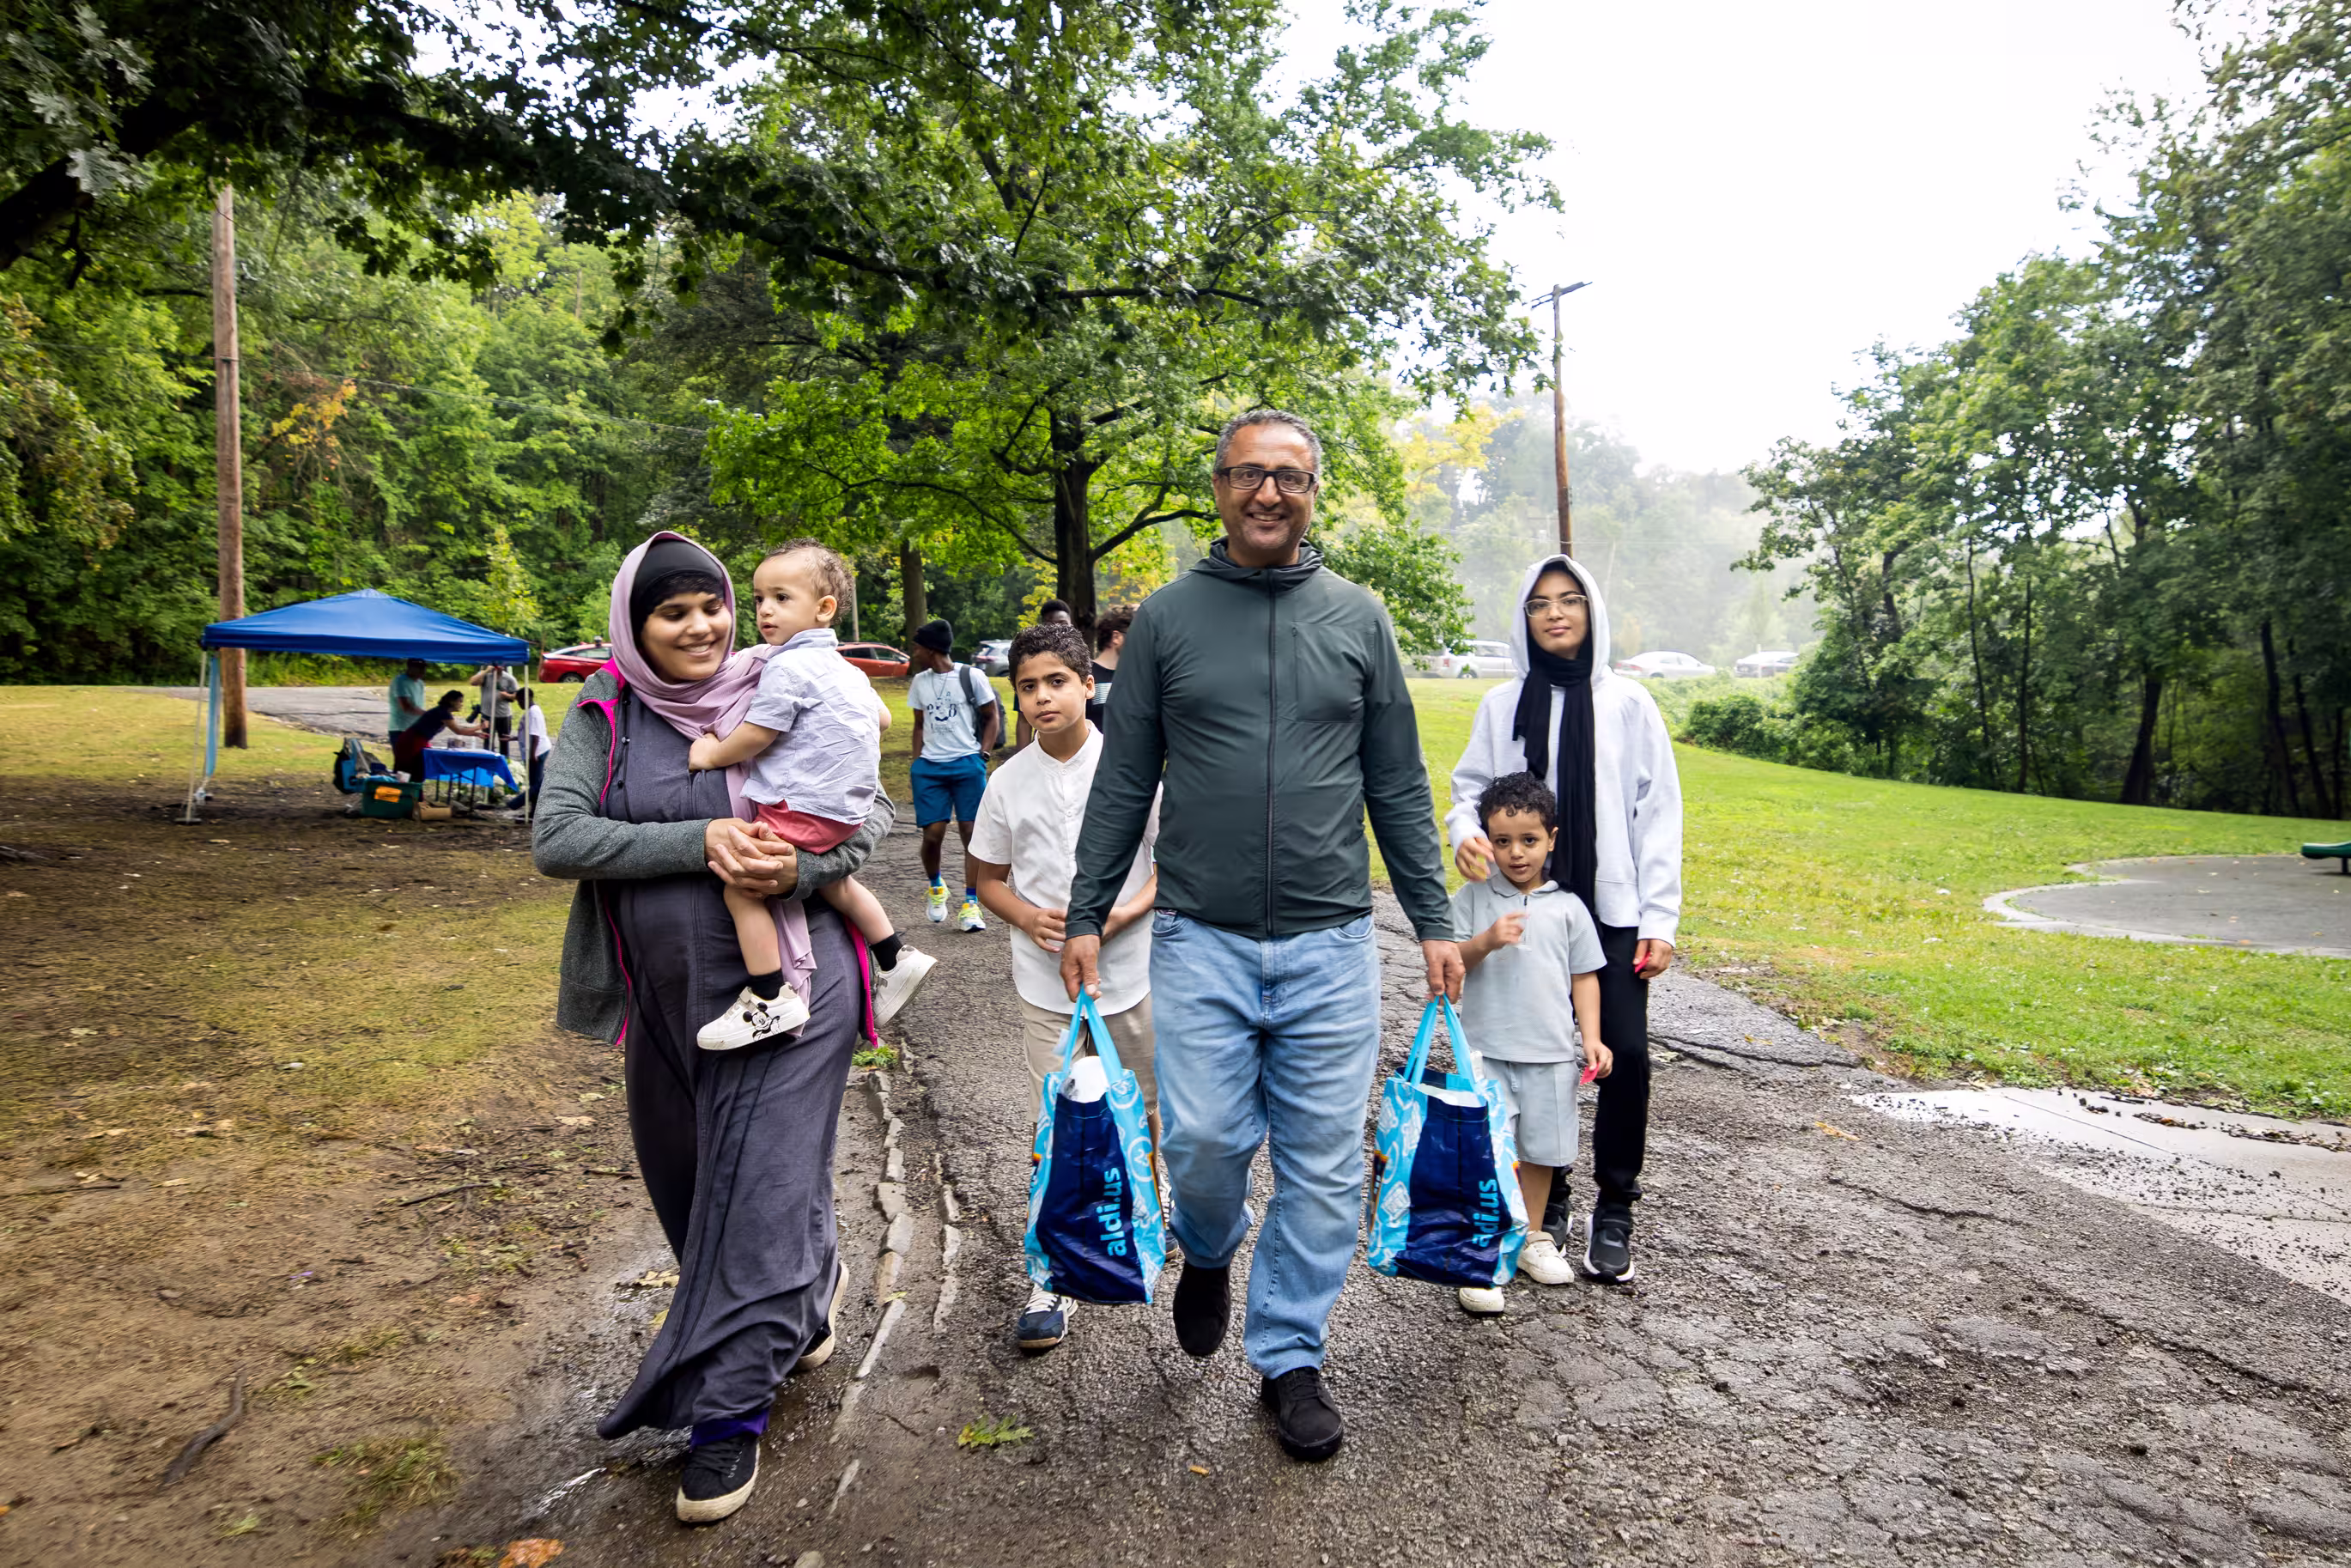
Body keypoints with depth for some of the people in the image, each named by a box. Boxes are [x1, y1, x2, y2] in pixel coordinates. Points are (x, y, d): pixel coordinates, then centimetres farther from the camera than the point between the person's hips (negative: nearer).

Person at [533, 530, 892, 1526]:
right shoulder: (605, 714, -1)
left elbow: (876, 811, -1)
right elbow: (555, 840, -13)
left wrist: (804, 867, -21)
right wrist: (700, 842, -23)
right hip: (668, 998, 3)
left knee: (760, 1192, -2)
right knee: (692, 1182, 19)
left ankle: (729, 1418, 10)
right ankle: (805, 1297, 47)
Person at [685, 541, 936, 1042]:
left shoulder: (787, 667, -14)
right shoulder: (843, 668, 15)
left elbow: (756, 736, -13)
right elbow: (883, 717, 26)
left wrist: (712, 753, 4)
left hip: (803, 810, -10)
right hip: (847, 808, 10)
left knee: (740, 885, -5)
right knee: (832, 879, 29)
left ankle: (770, 999, -4)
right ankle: (896, 960, 31)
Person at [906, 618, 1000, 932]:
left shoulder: (971, 676, -1)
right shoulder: (920, 682, 13)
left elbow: (993, 718, 5)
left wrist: (982, 755, -5)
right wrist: (917, 761, 10)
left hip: (967, 764, -3)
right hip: (930, 767, 3)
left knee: (971, 833, -4)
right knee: (932, 834, -4)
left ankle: (970, 904, 5)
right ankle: (935, 886, 24)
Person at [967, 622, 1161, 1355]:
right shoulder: (1007, 783, -2)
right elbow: (988, 877, 8)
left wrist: (1122, 914, -17)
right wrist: (1028, 917, -13)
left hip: (1130, 971, 0)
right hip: (1047, 981, 1)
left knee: (1141, 1110, 17)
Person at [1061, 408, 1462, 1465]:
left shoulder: (1358, 620, 7)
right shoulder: (1167, 618, 4)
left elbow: (1398, 785, 9)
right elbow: (1124, 782, 6)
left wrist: (1433, 920, 6)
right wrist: (1086, 914, 3)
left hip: (1331, 944, 1)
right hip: (1202, 940, -1)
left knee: (1322, 1165, 5)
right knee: (1204, 1141, -3)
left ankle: (1289, 1358, 24)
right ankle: (1208, 1254, 32)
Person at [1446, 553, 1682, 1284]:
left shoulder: (1628, 703, 3)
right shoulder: (1503, 705, 5)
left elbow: (1658, 814, 3)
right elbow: (1471, 788, 10)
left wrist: (1659, 920, -3)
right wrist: (1465, 832, -15)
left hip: (1613, 910, -1)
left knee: (1626, 1052, -6)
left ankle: (1614, 1212, 10)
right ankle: (1547, 1203, 22)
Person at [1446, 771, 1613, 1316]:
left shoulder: (1568, 906, 3)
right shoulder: (1472, 898, 0)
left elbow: (1584, 977, 8)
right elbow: (1451, 962, -2)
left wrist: (1591, 1038, 2)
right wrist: (1486, 941, -20)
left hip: (1552, 1052, 2)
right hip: (1487, 1051, -2)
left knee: (1539, 1150, 13)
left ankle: (1530, 1239, 31)